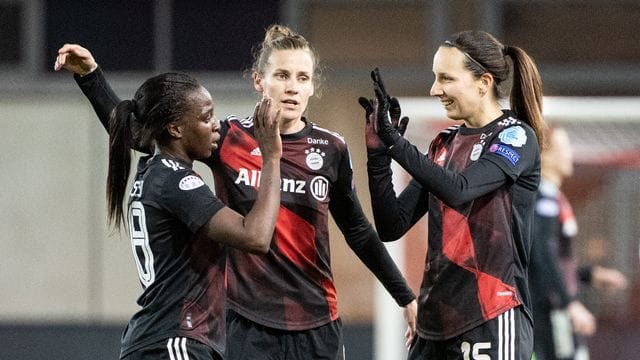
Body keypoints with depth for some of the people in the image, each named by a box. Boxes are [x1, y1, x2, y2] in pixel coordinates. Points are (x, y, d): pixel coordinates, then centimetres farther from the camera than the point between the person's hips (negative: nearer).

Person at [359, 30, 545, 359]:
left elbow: (457, 190, -23)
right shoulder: (444, 144, 15)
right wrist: (377, 152, -1)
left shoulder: (516, 137, -5)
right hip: (435, 320, 7)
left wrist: (393, 140, -22)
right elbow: (391, 227, 9)